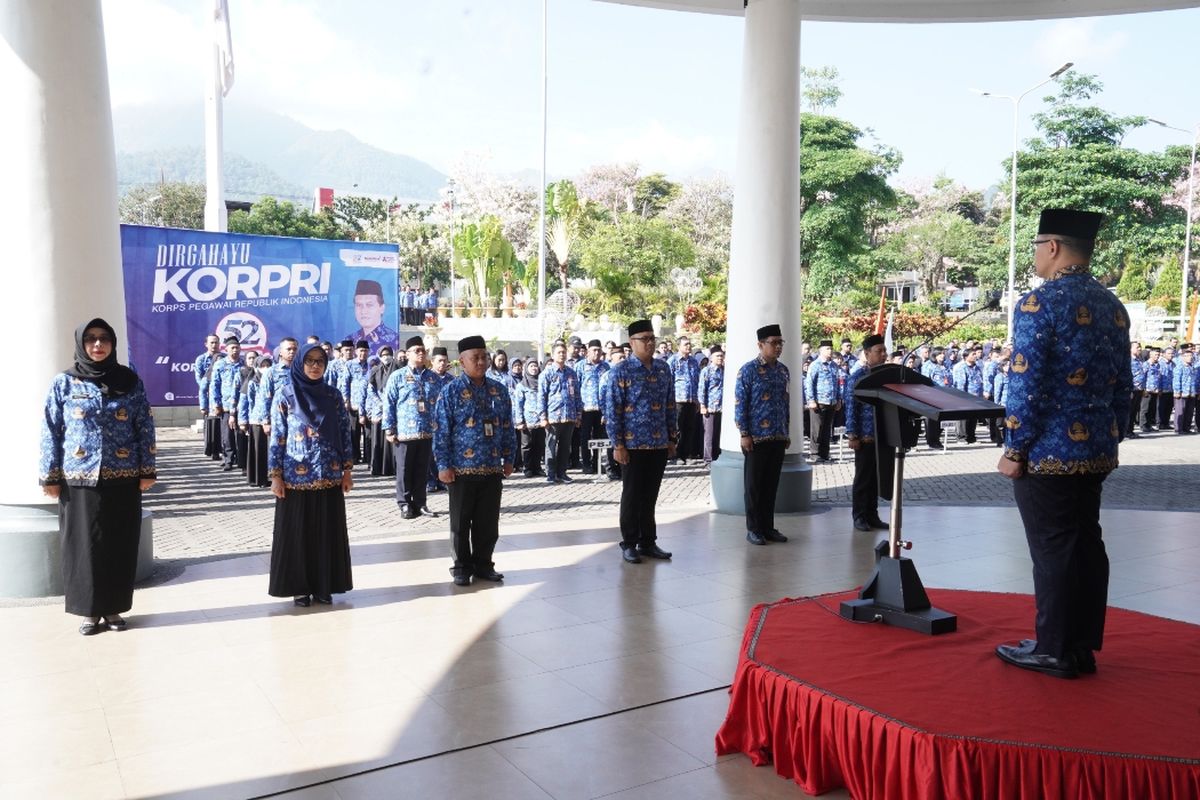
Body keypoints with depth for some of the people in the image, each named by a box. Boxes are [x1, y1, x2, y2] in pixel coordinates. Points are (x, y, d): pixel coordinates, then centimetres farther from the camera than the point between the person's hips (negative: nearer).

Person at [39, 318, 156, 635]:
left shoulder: (130, 381, 3)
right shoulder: (64, 382, 0)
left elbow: (145, 427, 4)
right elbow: (51, 431, 1)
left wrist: (147, 470, 0)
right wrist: (49, 476, -3)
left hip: (123, 479, 1)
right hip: (80, 479, -1)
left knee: (120, 545, 6)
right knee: (84, 545, 4)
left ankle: (114, 608, 18)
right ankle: (90, 611, 17)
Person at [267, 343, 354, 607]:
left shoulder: (333, 395, 6)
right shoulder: (285, 395, -2)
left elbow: (345, 433, 7)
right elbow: (277, 438, -3)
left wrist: (347, 469, 3)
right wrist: (275, 475, -7)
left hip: (329, 476, 3)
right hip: (295, 478, -2)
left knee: (327, 532, 7)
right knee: (296, 532, 4)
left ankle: (324, 585, 18)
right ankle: (299, 587, 16)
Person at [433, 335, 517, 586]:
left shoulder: (498, 391, 7)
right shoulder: (451, 391, -5)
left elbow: (508, 427, 12)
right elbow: (441, 431, -7)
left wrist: (508, 459, 9)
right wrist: (444, 466, -10)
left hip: (492, 468, 4)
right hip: (462, 469, -3)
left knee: (488, 522, 10)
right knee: (461, 523, 7)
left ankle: (483, 564, 23)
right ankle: (462, 567, 19)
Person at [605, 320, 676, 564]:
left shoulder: (663, 368, 9)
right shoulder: (621, 371, -7)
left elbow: (670, 405, 14)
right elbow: (612, 410, -8)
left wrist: (672, 437, 11)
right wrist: (617, 444, -12)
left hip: (659, 444, 5)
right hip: (633, 444, -5)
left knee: (650, 495, 12)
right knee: (632, 496, 4)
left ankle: (648, 542, 22)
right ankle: (629, 544, 15)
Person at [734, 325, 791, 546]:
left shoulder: (783, 370, 10)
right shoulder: (749, 370, -8)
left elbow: (786, 403, 17)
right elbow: (740, 404, -9)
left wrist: (786, 431, 14)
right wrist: (744, 434, -13)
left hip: (778, 437, 6)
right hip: (756, 437, -6)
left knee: (772, 484, 11)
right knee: (754, 485, 3)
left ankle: (768, 527, 20)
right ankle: (753, 529, 12)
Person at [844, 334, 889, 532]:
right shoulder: (857, 377, -8)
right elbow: (851, 407, -10)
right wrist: (852, 435, -14)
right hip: (865, 436, -6)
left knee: (876, 478, 11)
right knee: (863, 478, 2)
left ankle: (872, 515, 20)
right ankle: (859, 517, 12)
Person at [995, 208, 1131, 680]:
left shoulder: (1039, 303, -14)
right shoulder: (1112, 306, 10)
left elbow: (1026, 384, -17)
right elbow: (1122, 385, 14)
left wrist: (1014, 450, -11)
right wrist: (1110, 441, 21)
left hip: (1048, 453, -8)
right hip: (1096, 453, 8)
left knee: (1053, 551, 0)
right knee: (1086, 545, 12)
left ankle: (1055, 651, 9)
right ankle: (1083, 648, 22)